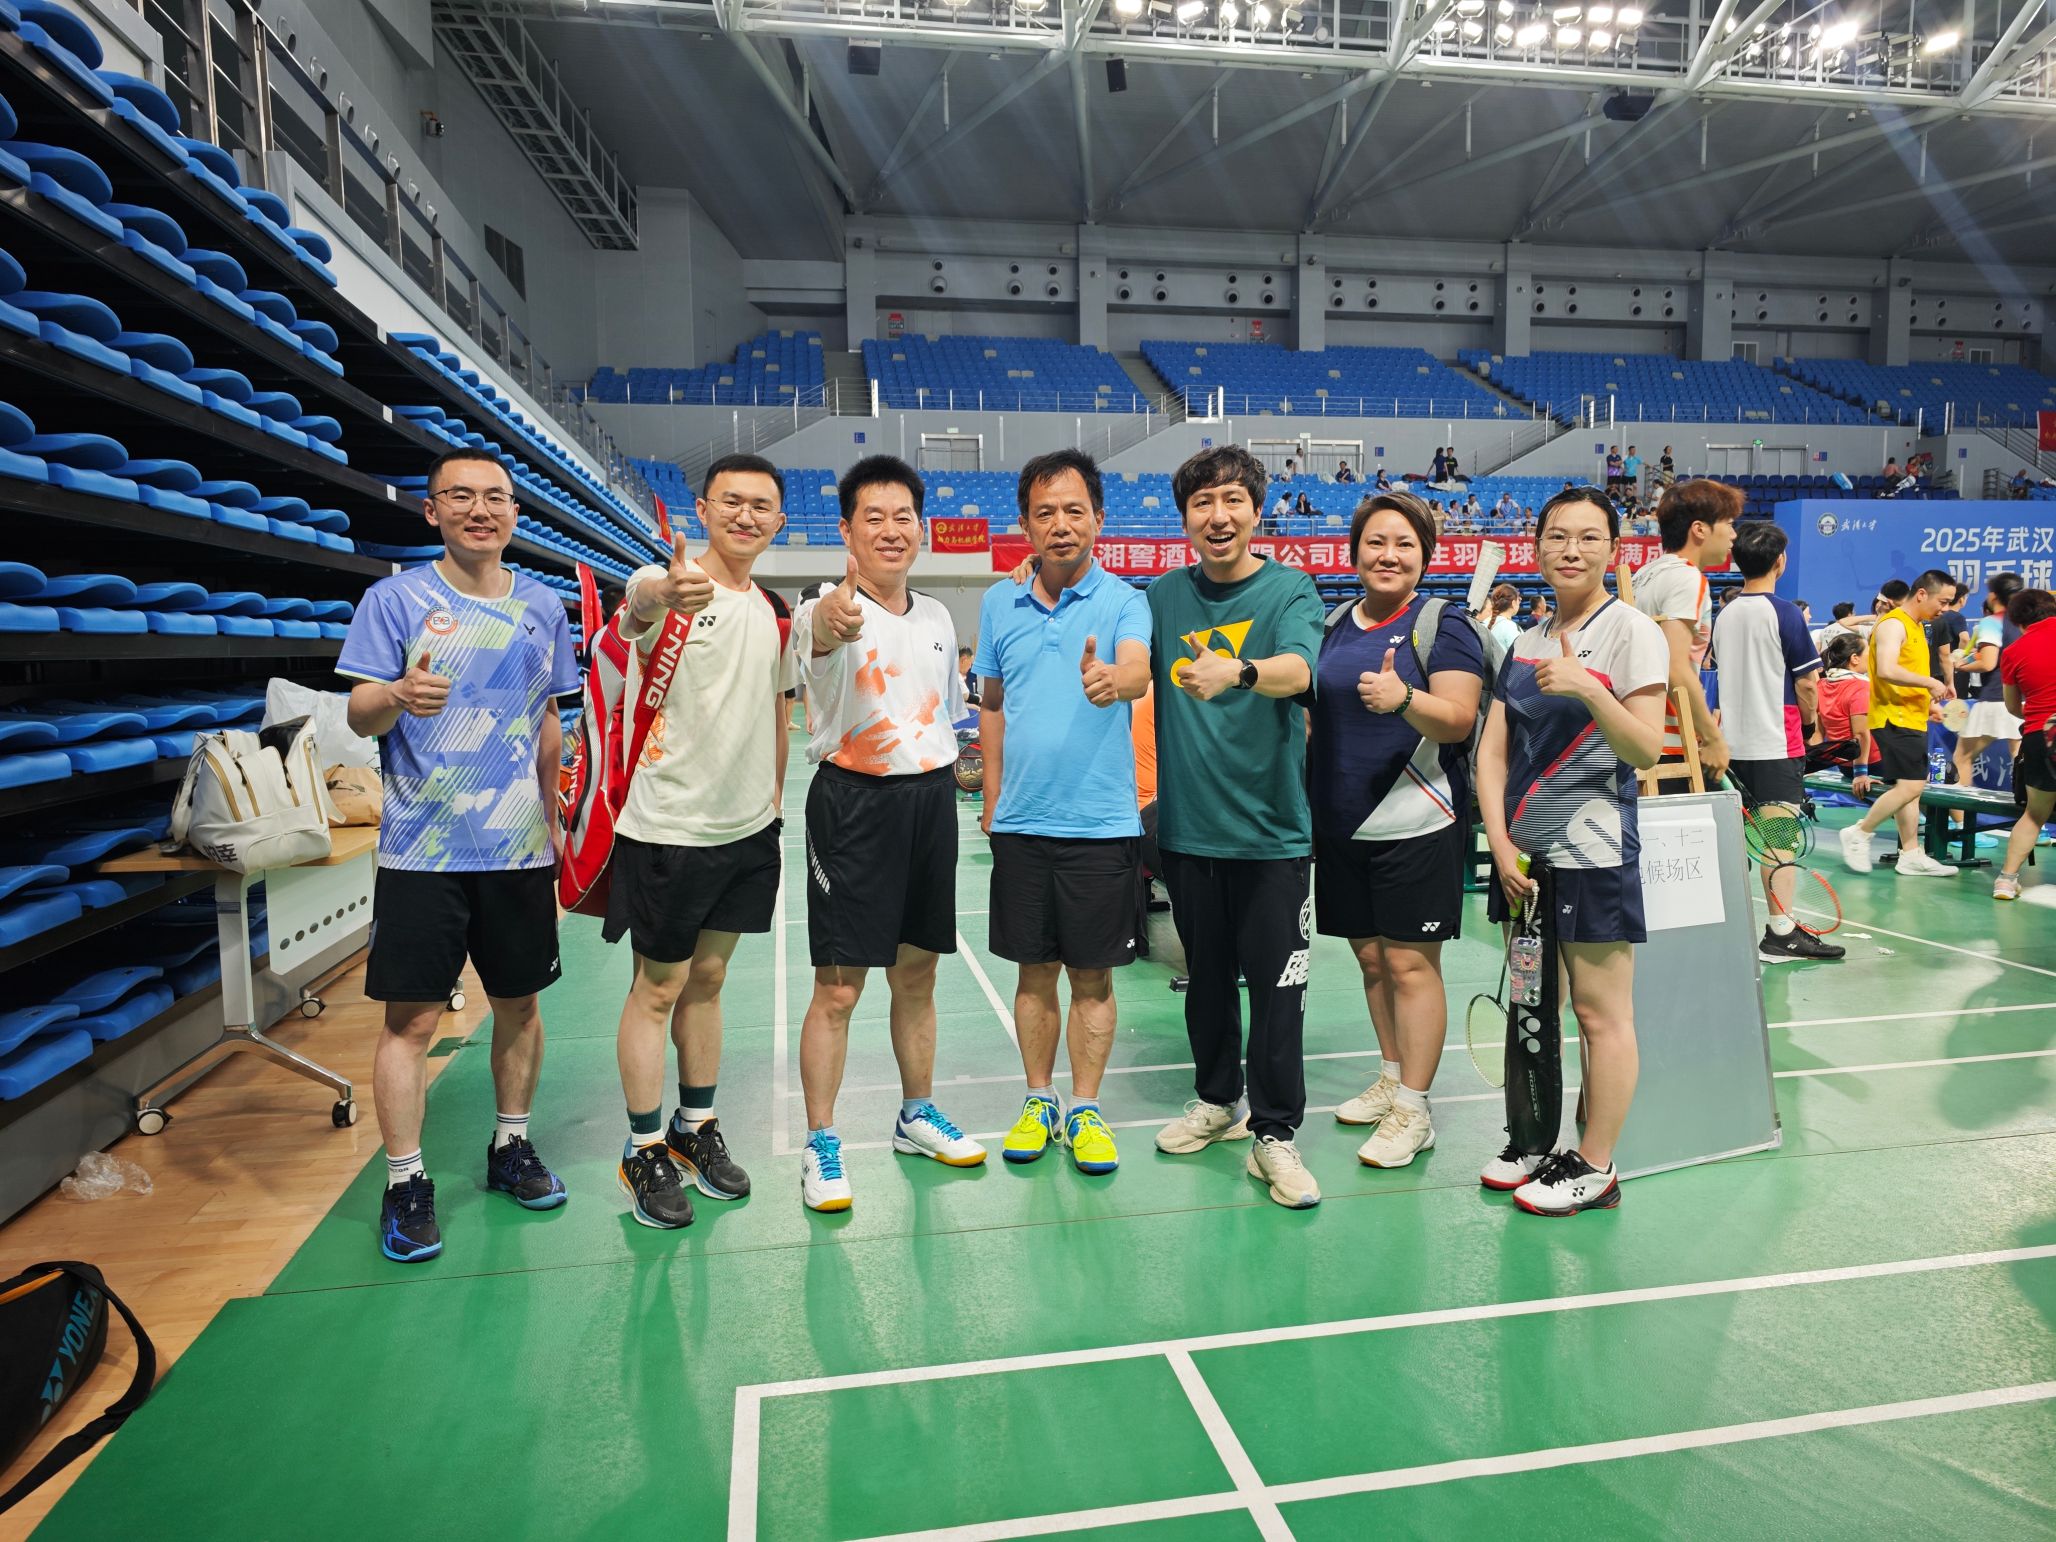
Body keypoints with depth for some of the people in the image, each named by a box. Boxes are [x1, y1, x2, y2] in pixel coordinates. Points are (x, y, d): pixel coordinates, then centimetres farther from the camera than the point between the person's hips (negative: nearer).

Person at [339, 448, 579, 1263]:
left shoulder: (543, 607, 9)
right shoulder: (396, 599, -2)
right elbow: (359, 714, -6)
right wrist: (397, 696, -29)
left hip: (520, 847, 4)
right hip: (423, 850, -3)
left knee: (520, 1004, 12)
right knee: (411, 1017, -1)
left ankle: (511, 1148, 30)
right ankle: (405, 1185, 12)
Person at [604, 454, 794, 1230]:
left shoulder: (775, 611, 9)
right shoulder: (664, 586, -12)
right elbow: (641, 600, -38)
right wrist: (669, 591, -61)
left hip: (747, 828, 6)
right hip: (667, 829, -6)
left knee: (708, 979, 17)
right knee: (657, 989, 4)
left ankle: (696, 1128, 31)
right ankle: (645, 1151, 19)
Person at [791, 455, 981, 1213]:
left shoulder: (937, 617, 9)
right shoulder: (827, 612, -11)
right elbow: (823, 639, -37)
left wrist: (942, 776, 12)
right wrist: (834, 620, -61)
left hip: (931, 800, 6)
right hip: (854, 802, -5)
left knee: (917, 975, 16)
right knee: (837, 988, -2)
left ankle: (916, 1115, 33)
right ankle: (820, 1147, 13)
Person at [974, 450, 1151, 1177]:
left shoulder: (1123, 601, -3)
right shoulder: (999, 604, 7)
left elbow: (1137, 669, -24)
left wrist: (1113, 678, -47)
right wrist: (992, 797, 12)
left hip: (1100, 823, -3)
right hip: (1020, 824, 3)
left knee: (1092, 973, 7)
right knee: (1034, 969, 12)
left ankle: (1085, 1109, 22)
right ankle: (1038, 1101, 28)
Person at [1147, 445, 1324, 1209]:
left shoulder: (1291, 590, -6)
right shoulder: (1164, 596, 7)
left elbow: (1299, 668, -25)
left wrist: (1237, 671, -44)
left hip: (1271, 825, -3)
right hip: (1187, 823, 4)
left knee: (1276, 982, 0)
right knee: (1206, 973, 16)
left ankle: (1275, 1133, 14)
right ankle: (1216, 1100, 34)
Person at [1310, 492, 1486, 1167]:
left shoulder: (1443, 625, -4)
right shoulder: (1333, 626, 12)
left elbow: (1459, 719, -16)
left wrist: (1404, 698, -33)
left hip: (1416, 823, -6)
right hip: (1342, 824, 6)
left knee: (1410, 962, -2)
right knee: (1370, 956, 15)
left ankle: (1413, 1112, 8)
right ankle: (1391, 1080, 31)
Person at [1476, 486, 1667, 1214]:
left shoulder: (1631, 630, -5)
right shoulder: (1526, 640, 13)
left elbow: (1646, 751, -13)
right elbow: (1493, 750, 8)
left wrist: (1588, 688, -28)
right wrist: (1500, 842, -3)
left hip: (1593, 849, -6)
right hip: (1523, 850, 6)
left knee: (1600, 1014, 1)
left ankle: (1595, 1168, 12)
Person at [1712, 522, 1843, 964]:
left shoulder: (1724, 615, 8)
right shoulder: (1784, 613, -11)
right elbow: (1806, 683, -10)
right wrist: (1811, 723, 5)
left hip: (1732, 741, 6)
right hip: (1776, 744, -6)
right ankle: (1781, 934, -1)